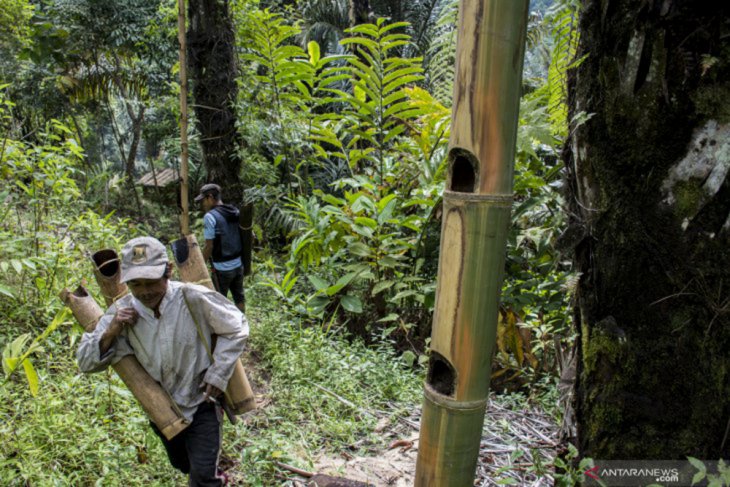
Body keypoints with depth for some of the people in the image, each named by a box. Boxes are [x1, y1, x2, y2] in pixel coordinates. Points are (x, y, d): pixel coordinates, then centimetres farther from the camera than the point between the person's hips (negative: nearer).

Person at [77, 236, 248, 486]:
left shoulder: (194, 299, -26)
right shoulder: (123, 311, -15)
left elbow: (236, 328, -12)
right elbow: (86, 362, -8)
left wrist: (218, 373, -15)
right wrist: (112, 331, -26)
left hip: (201, 402, -4)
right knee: (183, 465, 28)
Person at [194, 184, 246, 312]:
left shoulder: (210, 216, -16)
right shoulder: (236, 212, 4)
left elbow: (209, 246, -16)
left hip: (222, 268, -6)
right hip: (239, 264, 7)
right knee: (239, 296, 20)